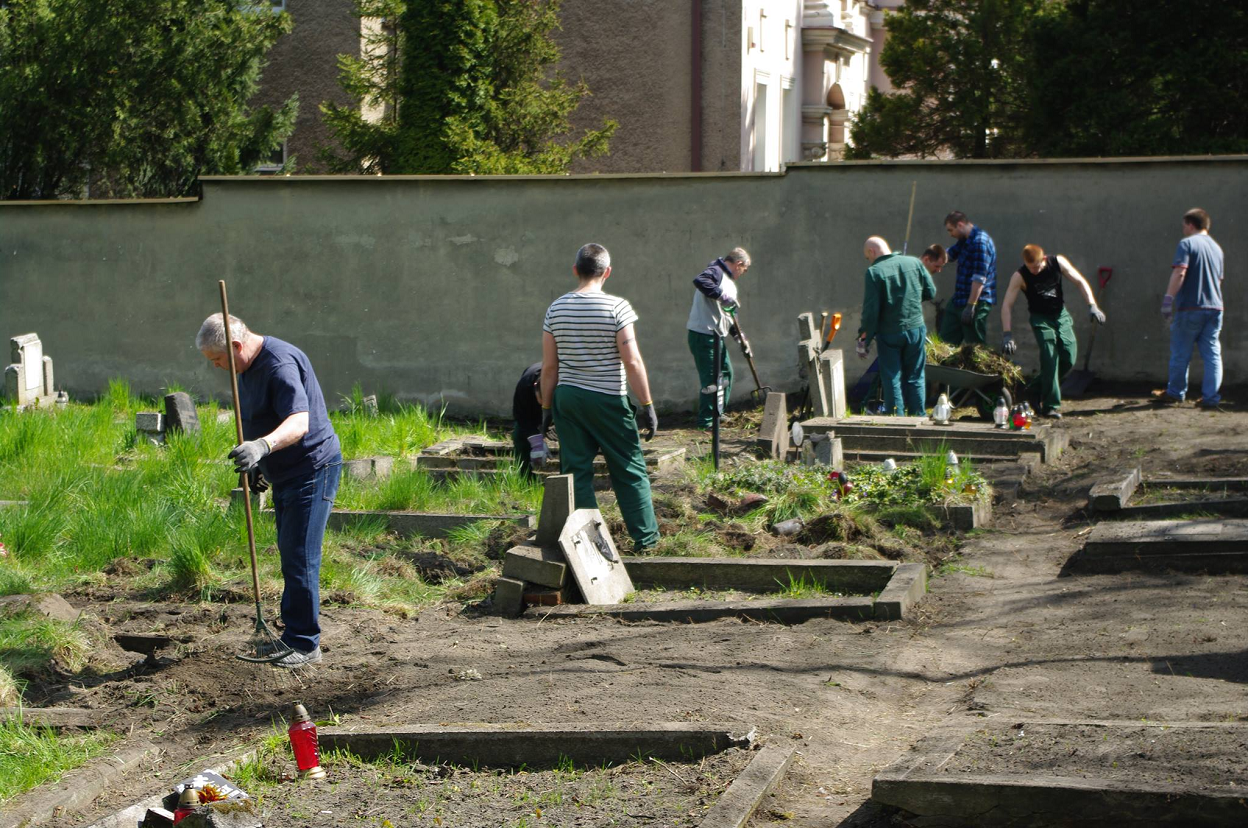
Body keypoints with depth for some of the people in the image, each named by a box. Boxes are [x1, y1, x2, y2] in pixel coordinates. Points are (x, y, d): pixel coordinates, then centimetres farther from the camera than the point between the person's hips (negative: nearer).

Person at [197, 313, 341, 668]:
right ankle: (293, 636, 24)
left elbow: (298, 422, -37)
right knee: (290, 555, 15)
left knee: (300, 557, -10)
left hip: (312, 469, -10)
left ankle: (304, 644, -5)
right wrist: (256, 463, 26)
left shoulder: (281, 364, -23)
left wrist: (263, 446, -52)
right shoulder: (250, 368, 9)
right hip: (285, 474, 10)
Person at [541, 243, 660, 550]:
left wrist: (547, 407, 12)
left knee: (576, 471, 8)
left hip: (567, 398, 3)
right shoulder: (617, 307, -10)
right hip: (608, 399, -3)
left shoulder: (556, 309, 2)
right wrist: (647, 404, -7)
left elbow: (549, 367, 4)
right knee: (630, 470, 8)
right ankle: (645, 537, 14)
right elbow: (632, 360, -13)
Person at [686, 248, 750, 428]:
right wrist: (723, 296, -32)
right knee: (710, 379, -6)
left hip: (717, 336, 11)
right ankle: (706, 420, 3)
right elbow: (700, 281, -34)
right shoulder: (716, 272, -12)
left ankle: (717, 414, 33)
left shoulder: (728, 281, 20)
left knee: (726, 373, 21)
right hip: (703, 336, -11)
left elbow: (728, 315, 25)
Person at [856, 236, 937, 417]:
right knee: (915, 377, 14)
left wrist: (864, 338, -6)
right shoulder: (915, 263, 0)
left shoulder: (874, 272, -13)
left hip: (889, 333, -3)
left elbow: (871, 310, -14)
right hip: (916, 329, 3)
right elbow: (931, 292, 7)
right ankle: (917, 417, 16)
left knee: (892, 379, 6)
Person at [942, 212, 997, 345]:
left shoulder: (980, 242, -19)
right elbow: (949, 254, 30)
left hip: (977, 302, -10)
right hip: (959, 301, 10)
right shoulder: (964, 241, 13)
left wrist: (970, 306, -26)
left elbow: (979, 278, -24)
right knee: (946, 341, 12)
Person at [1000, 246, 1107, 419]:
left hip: (1061, 314, 3)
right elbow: (1007, 305, -21)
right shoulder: (1020, 276, -19)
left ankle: (1039, 388, 15)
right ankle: (1050, 406, -11)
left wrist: (1092, 306, -18)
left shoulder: (1058, 263, -13)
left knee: (1069, 357, -5)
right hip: (1041, 318, -3)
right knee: (1049, 359, -16)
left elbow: (1080, 282, -6)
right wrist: (1007, 334, -30)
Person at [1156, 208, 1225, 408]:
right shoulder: (1216, 247, 15)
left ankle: (1175, 393, 16)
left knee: (1181, 353, 6)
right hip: (1215, 308, 6)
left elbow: (1179, 273, -19)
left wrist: (1168, 298, -21)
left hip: (1190, 308, -6)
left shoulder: (1187, 244, -7)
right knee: (1212, 354, 5)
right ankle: (1211, 397, 2)